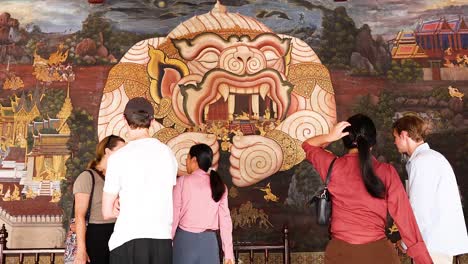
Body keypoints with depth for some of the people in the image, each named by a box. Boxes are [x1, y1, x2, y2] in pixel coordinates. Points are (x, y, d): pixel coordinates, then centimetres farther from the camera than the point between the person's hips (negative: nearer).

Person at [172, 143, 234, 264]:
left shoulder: (183, 181, -3)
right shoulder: (218, 185, 6)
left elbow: (174, 215, -3)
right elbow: (225, 220, 3)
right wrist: (228, 254, 5)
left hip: (185, 239, -2)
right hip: (209, 241, 2)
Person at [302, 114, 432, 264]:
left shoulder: (333, 167, -2)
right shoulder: (386, 172, -6)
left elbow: (307, 146, 18)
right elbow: (405, 217, -7)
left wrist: (329, 137, -1)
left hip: (340, 252, 1)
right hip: (378, 252, -1)